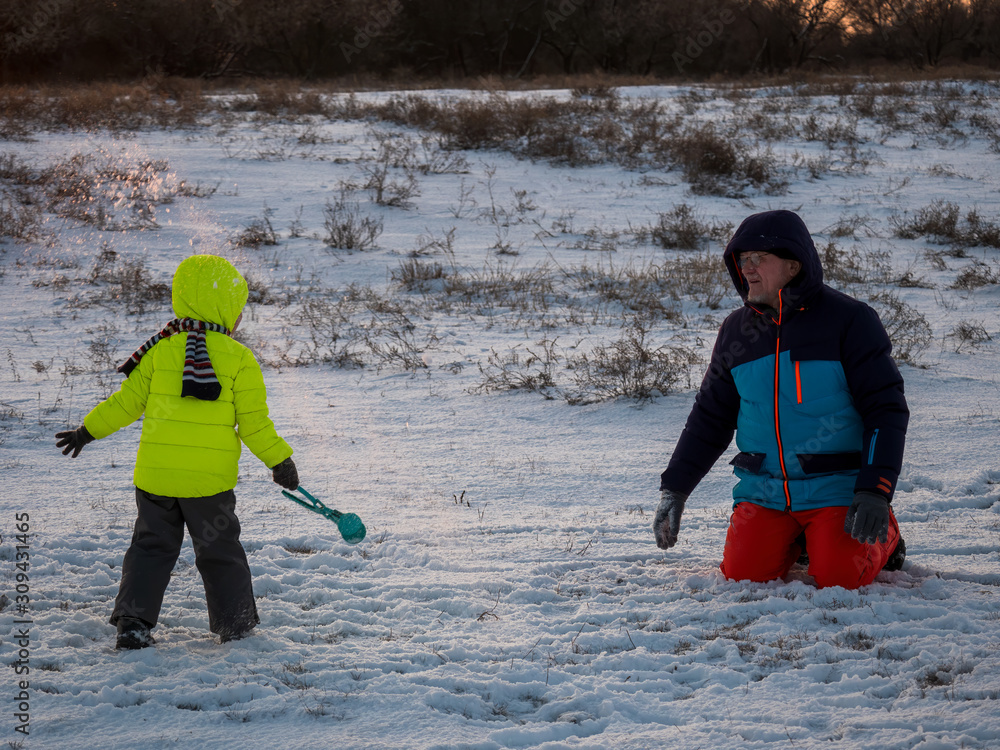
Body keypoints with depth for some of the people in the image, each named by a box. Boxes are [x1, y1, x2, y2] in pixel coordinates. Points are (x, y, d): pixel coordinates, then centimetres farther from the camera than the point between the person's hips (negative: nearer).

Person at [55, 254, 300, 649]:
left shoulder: (161, 351, 1)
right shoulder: (239, 359, -6)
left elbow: (128, 401, 6)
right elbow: (254, 423, -5)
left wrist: (88, 430, 19)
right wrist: (280, 461, 8)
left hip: (155, 475, 2)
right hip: (210, 480, -2)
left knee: (151, 547, 15)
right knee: (220, 550, 14)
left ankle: (132, 621, 8)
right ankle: (235, 621, 22)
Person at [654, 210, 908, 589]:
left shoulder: (848, 320, -8)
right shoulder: (737, 330, 7)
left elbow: (886, 408, -9)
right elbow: (710, 416, 16)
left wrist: (875, 493, -18)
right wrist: (675, 489, 11)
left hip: (835, 486, -4)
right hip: (763, 492, 4)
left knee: (838, 576, -21)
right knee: (744, 573, -14)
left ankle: (882, 535, 13)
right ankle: (796, 540, 19)